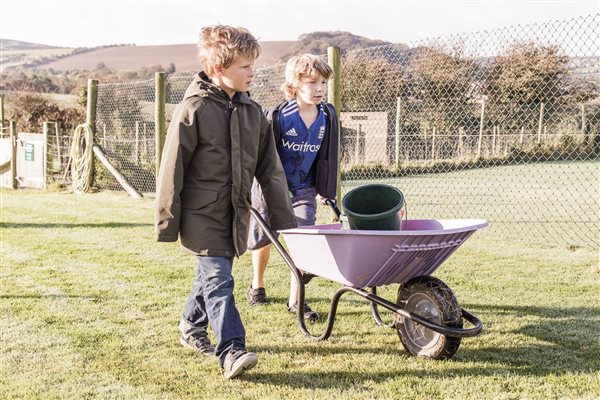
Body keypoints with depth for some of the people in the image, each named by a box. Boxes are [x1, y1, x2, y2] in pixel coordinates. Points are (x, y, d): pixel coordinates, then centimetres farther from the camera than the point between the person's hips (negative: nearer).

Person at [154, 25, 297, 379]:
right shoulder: (194, 110, -12)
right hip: (202, 214, -6)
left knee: (212, 273, 17)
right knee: (218, 277, -10)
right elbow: (173, 168, -10)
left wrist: (284, 217, 8)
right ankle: (232, 350, -10)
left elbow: (270, 169, 10)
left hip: (236, 213, 6)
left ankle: (192, 328, 37)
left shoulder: (252, 112, 6)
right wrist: (168, 222, -9)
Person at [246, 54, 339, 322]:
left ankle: (295, 301, 4)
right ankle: (257, 285, 41)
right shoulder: (278, 116, -21)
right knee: (263, 239, 15)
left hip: (304, 190, 2)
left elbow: (327, 157, 5)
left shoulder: (328, 116, -7)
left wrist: (326, 190, 9)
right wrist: (256, 189, -13)